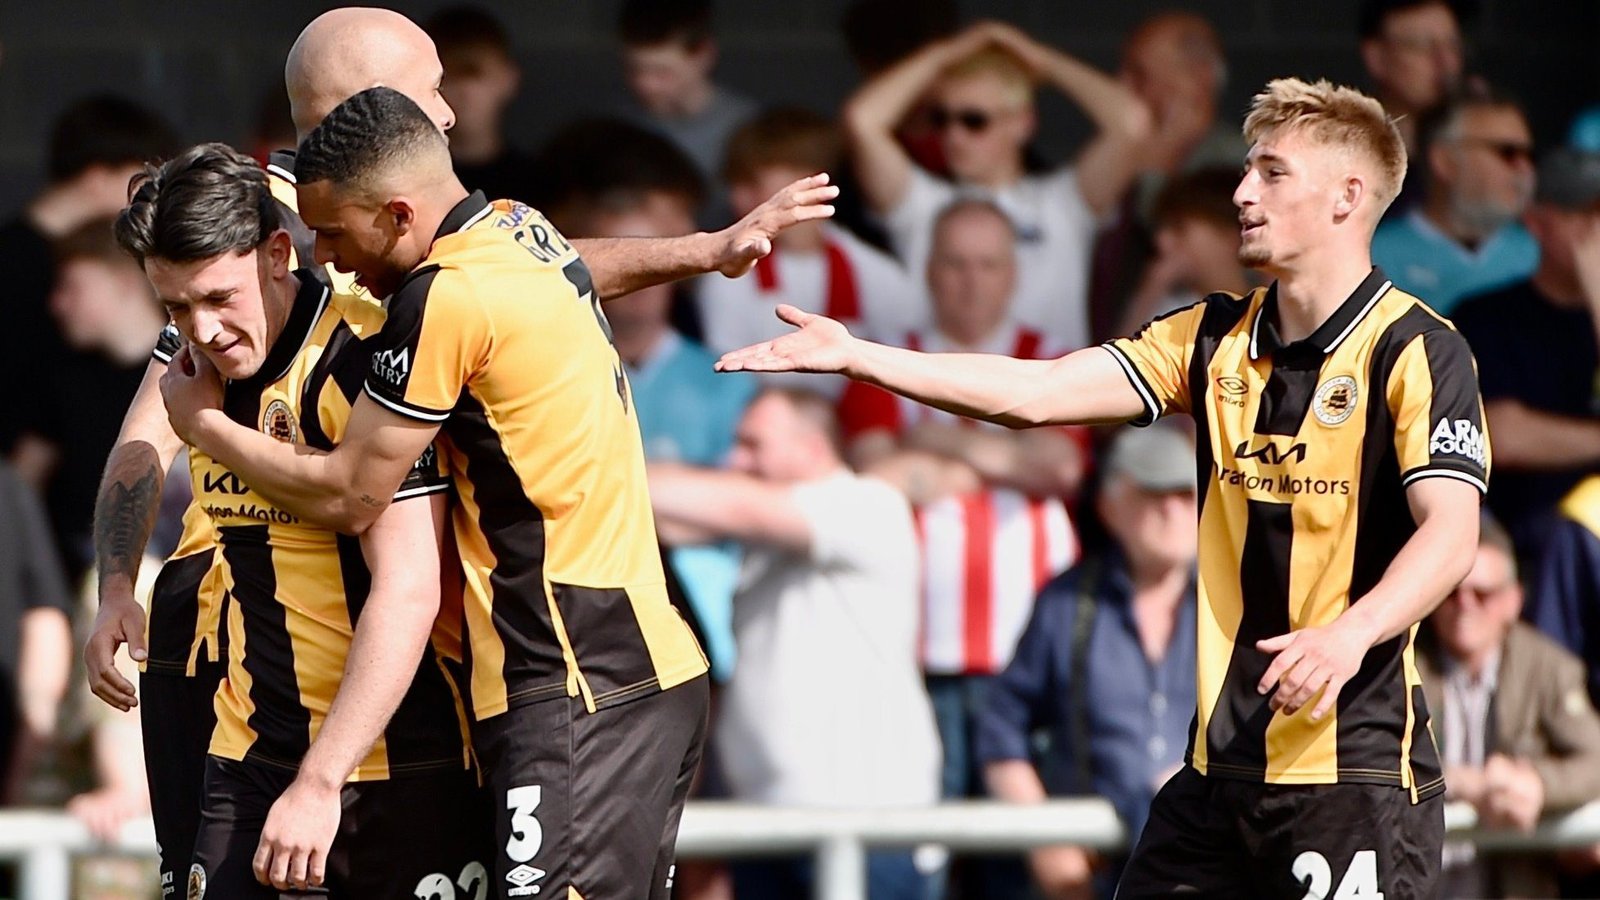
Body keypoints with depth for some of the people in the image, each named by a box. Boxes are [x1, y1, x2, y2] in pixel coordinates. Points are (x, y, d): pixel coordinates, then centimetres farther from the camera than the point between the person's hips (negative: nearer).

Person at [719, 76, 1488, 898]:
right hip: (1224, 759, 7)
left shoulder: (1417, 351, -8)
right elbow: (1040, 394, 7)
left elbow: (1449, 532, -19)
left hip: (1355, 766, -7)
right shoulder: (1215, 339, 12)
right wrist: (857, 357, -1)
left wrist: (1349, 633, -37)